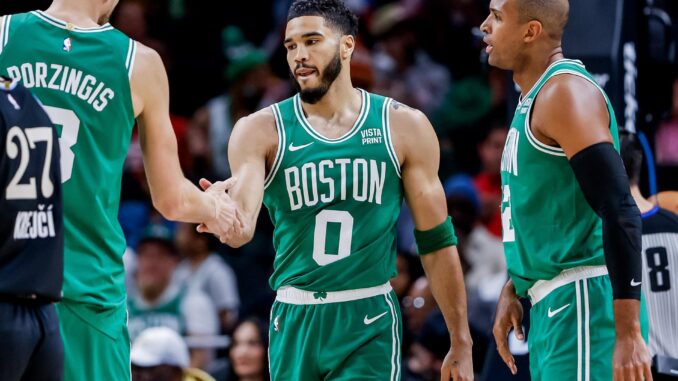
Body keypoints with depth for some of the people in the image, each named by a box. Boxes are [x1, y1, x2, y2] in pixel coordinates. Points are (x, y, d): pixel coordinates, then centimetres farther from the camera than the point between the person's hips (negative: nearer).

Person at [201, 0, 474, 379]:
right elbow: (243, 222, -14)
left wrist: (461, 344, 4)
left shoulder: (403, 127, 1)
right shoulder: (261, 130, 1)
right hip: (294, 321, 2)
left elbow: (437, 241, 5)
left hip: (370, 323, -2)